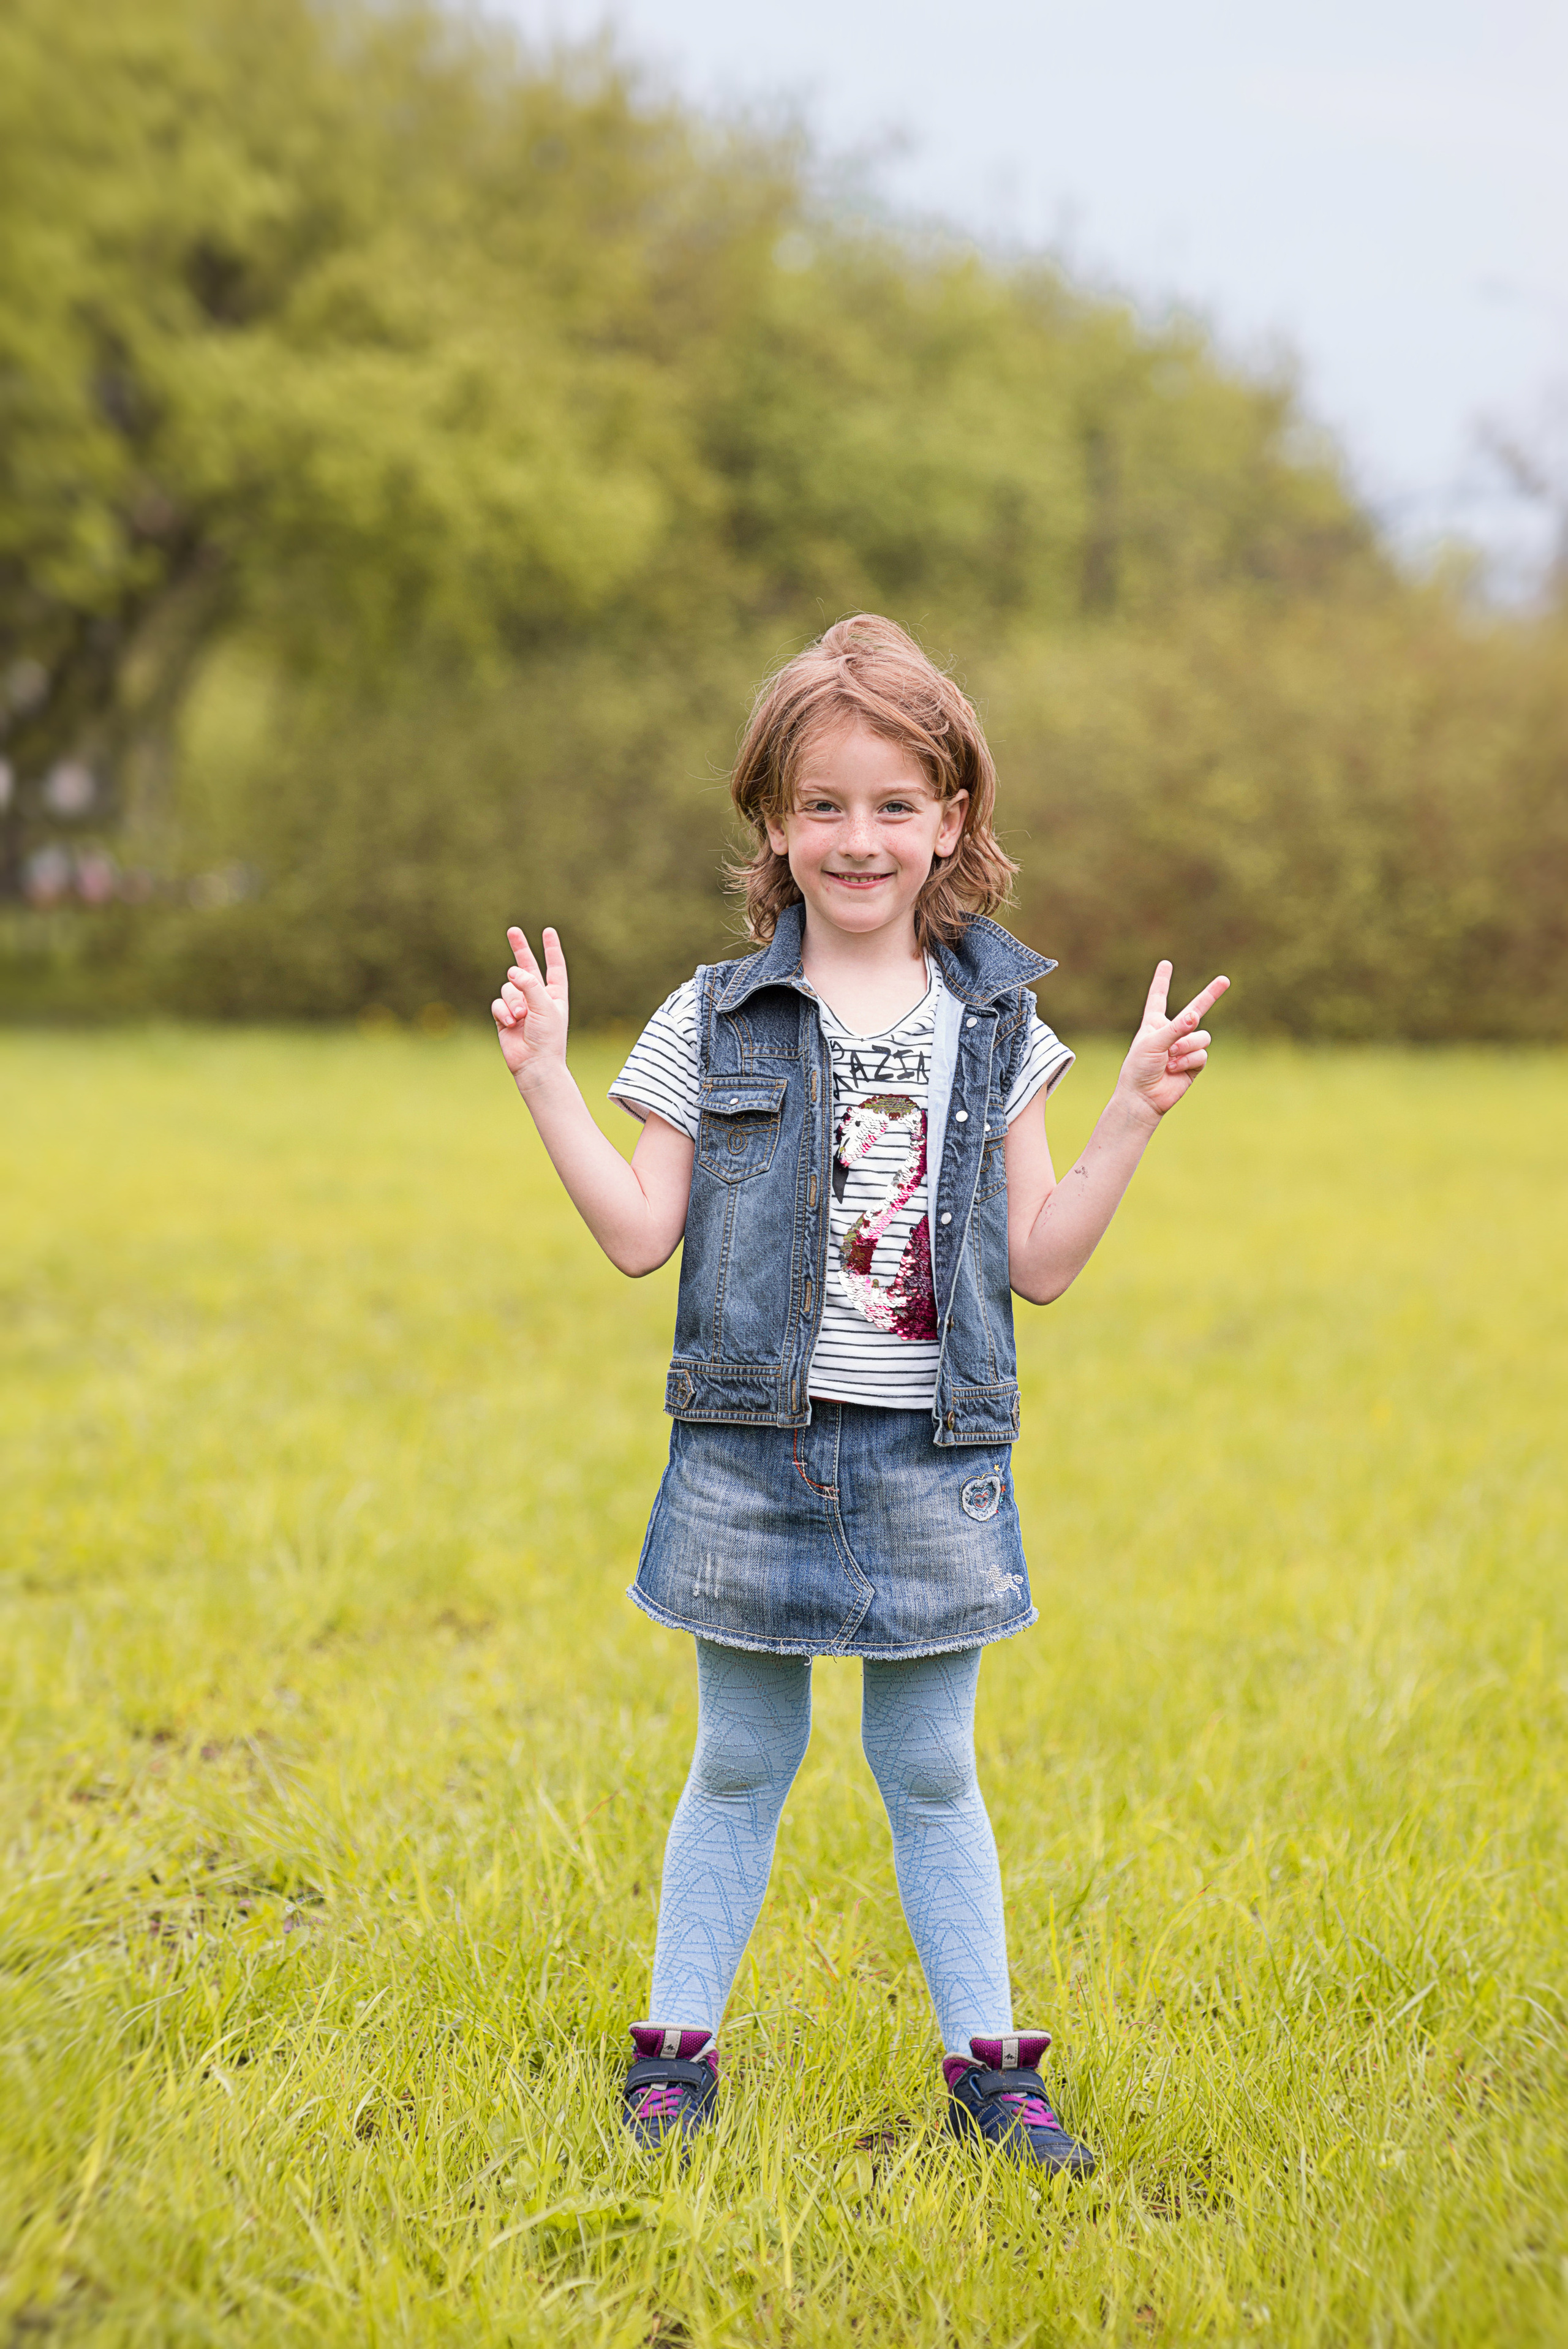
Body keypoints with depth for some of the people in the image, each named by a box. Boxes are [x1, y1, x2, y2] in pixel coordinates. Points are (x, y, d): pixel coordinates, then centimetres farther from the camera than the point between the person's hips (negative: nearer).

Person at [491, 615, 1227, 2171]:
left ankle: (986, 2062, 21)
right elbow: (639, 1236, -3)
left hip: (931, 1463, 1)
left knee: (931, 1774, 9)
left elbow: (1042, 1266, 4)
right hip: (752, 1457, -1)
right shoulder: (713, 1025, 0)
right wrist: (546, 1084, -10)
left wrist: (1133, 1116, -3)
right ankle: (677, 2043, 24)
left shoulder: (996, 1030, 4)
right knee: (740, 1764, 9)